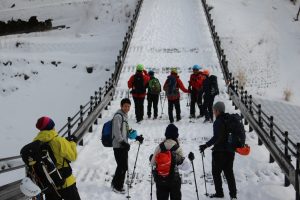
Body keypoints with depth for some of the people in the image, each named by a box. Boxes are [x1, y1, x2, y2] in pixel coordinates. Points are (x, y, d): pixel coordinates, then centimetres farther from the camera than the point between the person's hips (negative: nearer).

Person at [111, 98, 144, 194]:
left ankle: (115, 184, 25)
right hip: (118, 145, -9)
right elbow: (116, 131, -20)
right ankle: (117, 186, 5)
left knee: (123, 166, 12)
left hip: (124, 145, 9)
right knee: (122, 166, -7)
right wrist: (123, 142, -27)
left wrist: (136, 137, 17)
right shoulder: (118, 116, -12)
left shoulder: (125, 116, 17)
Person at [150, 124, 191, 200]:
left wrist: (151, 158, 19)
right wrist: (190, 158, 4)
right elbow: (185, 166, -12)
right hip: (174, 179, -2)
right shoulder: (177, 148, -12)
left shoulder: (159, 147, -7)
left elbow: (153, 163, -1)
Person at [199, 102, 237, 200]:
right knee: (229, 172, 13)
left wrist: (206, 145, -24)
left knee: (216, 172, 7)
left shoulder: (218, 122, -16)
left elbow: (217, 137, -25)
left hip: (220, 151, -7)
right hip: (230, 150, 7)